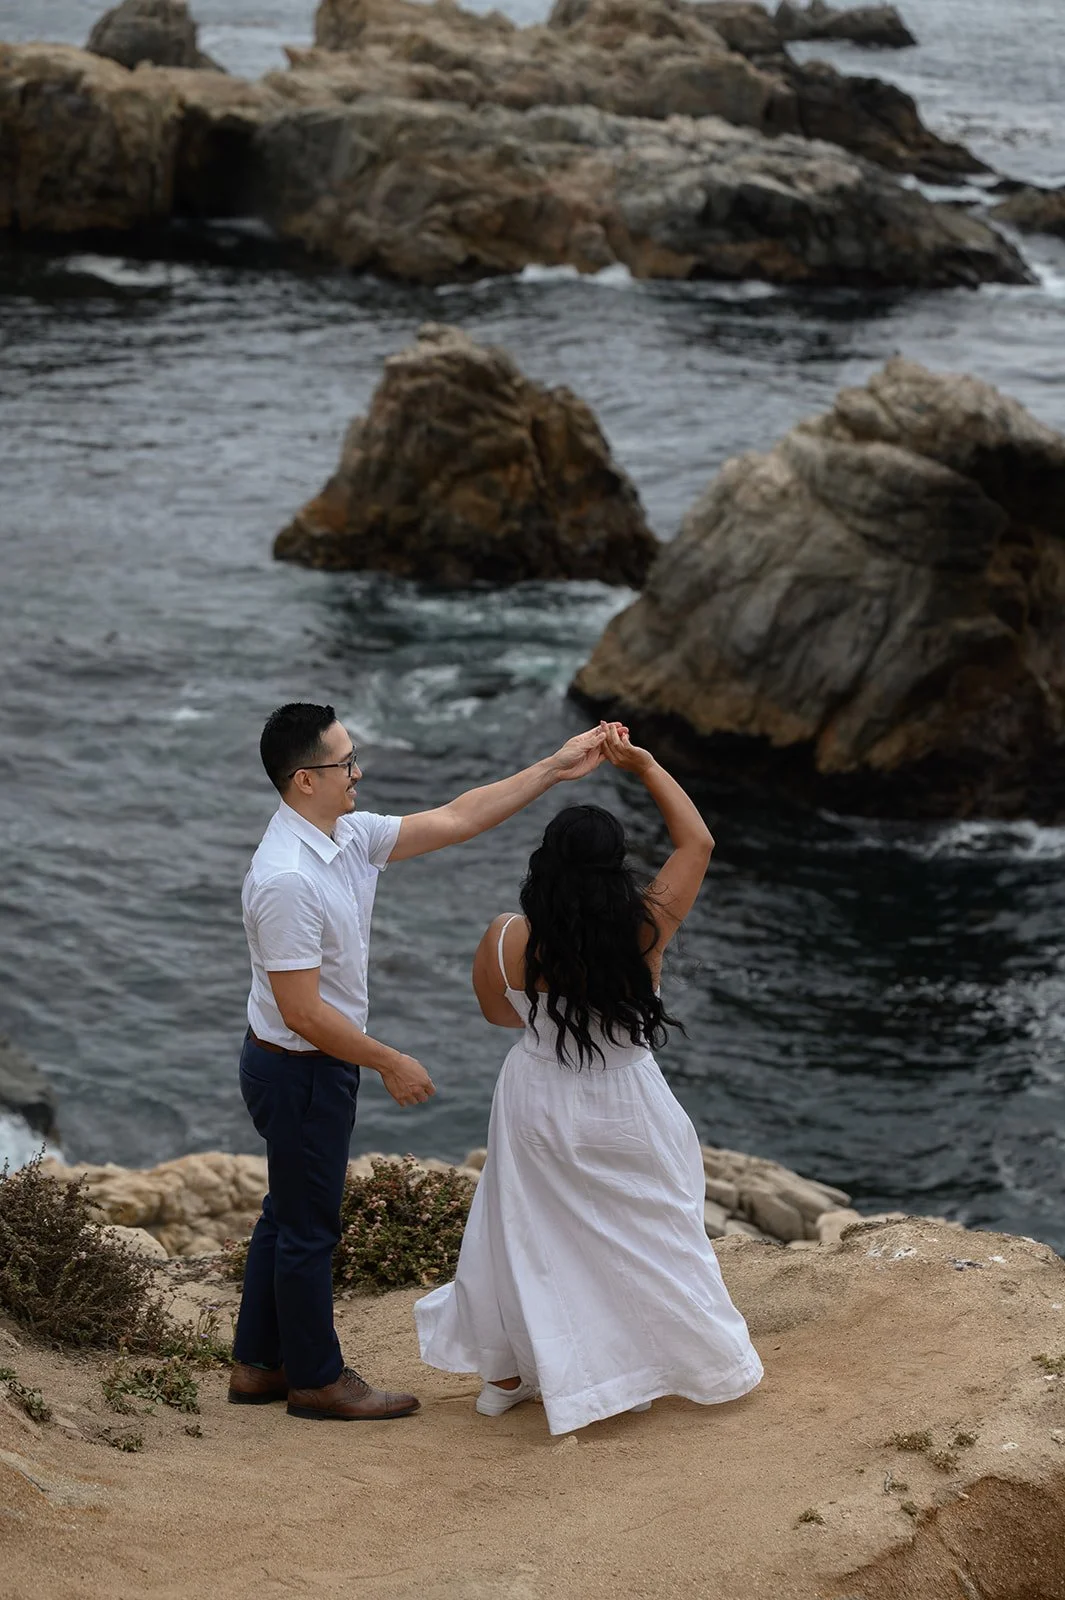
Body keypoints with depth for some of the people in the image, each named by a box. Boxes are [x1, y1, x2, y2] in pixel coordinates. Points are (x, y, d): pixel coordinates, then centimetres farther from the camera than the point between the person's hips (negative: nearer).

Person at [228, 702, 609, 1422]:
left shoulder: (351, 835, -1)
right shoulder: (287, 880, -29)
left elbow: (454, 819, 5)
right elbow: (302, 1012, -27)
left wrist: (553, 769, 2)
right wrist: (390, 1063, -18)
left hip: (310, 1064, 10)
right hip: (301, 1070, -10)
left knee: (290, 1216, 20)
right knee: (309, 1227, 6)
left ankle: (258, 1365, 34)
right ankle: (317, 1379, 23)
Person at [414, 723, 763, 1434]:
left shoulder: (508, 942, -19)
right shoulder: (645, 932, -22)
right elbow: (698, 841, -8)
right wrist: (643, 765, -5)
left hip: (538, 1103, 2)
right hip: (622, 1114, -2)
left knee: (526, 1233, 18)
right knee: (634, 1237, 18)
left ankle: (504, 1375, 31)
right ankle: (634, 1372, 32)